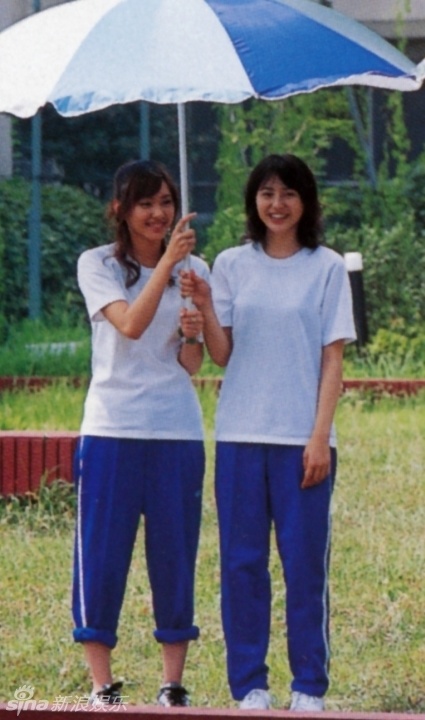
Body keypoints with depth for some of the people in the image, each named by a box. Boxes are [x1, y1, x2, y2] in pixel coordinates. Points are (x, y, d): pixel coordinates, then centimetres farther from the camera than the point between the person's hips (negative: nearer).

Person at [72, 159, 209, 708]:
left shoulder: (194, 271, 10)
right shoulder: (98, 265, 1)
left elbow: (191, 364, 5)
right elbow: (131, 324, -16)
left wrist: (194, 335, -16)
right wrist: (167, 262, -23)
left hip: (177, 434, 2)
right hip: (111, 430, -2)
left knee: (175, 559, 3)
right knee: (102, 557, -2)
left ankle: (173, 684, 9)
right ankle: (102, 685, 6)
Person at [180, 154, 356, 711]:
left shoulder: (326, 268, 3)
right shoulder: (232, 266, 8)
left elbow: (332, 361, 1)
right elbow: (222, 354, 4)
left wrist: (319, 438, -6)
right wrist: (204, 307, -14)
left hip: (302, 437, -2)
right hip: (241, 435, 2)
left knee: (304, 561, -1)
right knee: (242, 561, 3)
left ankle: (309, 687, 7)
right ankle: (249, 685, 10)